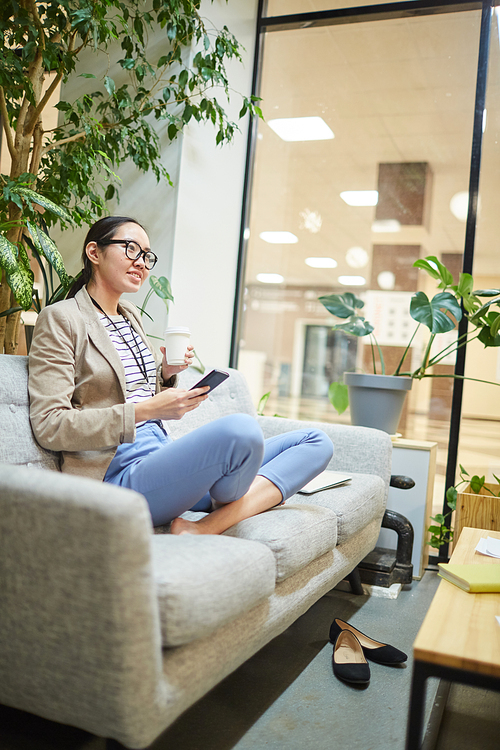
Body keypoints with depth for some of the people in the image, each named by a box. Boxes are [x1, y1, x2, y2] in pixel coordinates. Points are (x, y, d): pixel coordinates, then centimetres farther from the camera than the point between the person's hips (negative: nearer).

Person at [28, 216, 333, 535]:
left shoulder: (132, 316, 21)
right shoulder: (60, 318, -2)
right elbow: (50, 427, -11)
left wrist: (166, 374, 8)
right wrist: (146, 410, -18)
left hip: (164, 455, 9)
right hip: (120, 474, -9)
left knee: (316, 442, -2)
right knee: (242, 429, -37)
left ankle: (208, 526, -21)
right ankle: (225, 507, -6)